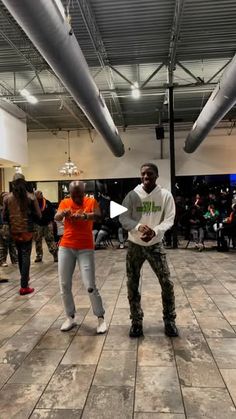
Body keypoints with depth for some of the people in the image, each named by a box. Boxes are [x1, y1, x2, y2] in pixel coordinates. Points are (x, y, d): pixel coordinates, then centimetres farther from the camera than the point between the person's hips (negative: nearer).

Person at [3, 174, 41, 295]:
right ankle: (24, 286, -2)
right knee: (26, 256, 1)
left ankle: (24, 277, 38)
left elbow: (4, 217, 2)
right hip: (27, 230, -3)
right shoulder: (31, 197, -7)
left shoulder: (7, 198, -3)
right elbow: (38, 215, -5)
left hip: (14, 231, 3)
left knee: (20, 254, 21)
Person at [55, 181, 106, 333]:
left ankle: (101, 318, 11)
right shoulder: (64, 202, 4)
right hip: (66, 247, 3)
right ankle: (70, 317, 23)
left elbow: (98, 215, -22)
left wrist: (85, 216, -43)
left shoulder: (91, 201, -2)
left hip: (86, 249, -3)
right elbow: (56, 218, -13)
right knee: (64, 285, 6)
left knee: (90, 286, -6)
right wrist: (63, 213, -37)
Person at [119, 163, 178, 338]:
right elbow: (123, 218, -7)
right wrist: (138, 227, -27)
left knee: (167, 283, 1)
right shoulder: (132, 195, -6)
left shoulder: (166, 195, -6)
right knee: (132, 285, 8)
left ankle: (169, 321, 22)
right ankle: (136, 322, 26)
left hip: (156, 245, 0)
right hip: (135, 245, 1)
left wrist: (155, 231, -26)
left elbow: (169, 219, -8)